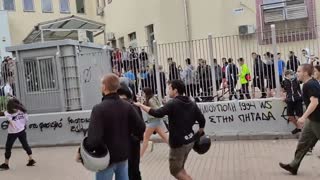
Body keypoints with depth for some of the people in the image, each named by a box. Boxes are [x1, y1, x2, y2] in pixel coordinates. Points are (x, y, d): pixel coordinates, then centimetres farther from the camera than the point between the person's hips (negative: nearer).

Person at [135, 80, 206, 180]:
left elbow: (157, 113, -28)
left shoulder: (173, 104, -16)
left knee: (175, 171, 6)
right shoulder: (192, 104, 6)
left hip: (178, 142, -8)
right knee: (179, 168, 22)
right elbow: (202, 120, 6)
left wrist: (141, 105, -18)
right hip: (189, 140, 8)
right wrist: (199, 134, 21)